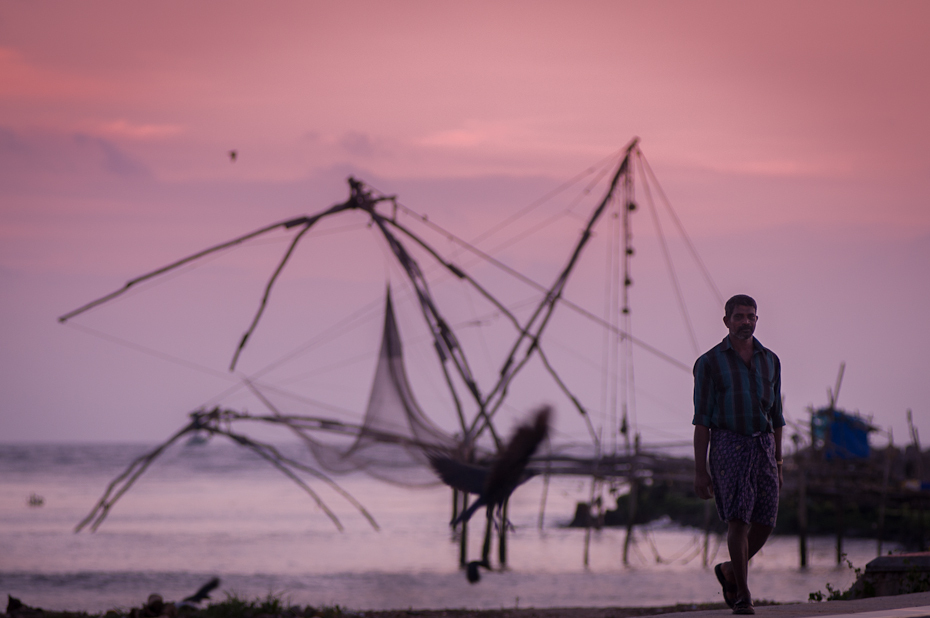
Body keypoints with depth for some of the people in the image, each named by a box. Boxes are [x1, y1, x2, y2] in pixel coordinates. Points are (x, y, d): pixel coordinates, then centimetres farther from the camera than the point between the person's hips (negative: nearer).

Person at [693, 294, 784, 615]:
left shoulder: (770, 360, 12)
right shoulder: (709, 363, -1)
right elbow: (702, 419, -3)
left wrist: (778, 465, 14)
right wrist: (700, 471, -8)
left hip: (763, 446, 4)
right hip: (728, 445, -4)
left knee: (764, 523, -1)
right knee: (738, 520, -14)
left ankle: (730, 571, 26)